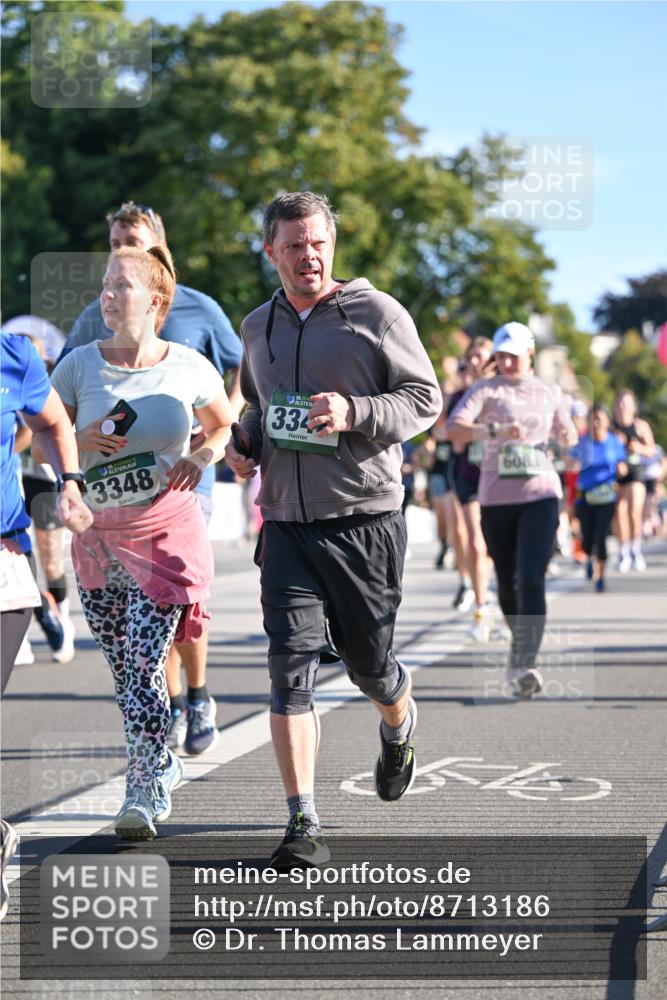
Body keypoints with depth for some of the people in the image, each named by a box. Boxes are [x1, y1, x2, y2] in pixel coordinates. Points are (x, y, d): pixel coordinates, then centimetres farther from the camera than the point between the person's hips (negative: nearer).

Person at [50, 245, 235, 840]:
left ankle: (147, 793, -7)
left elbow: (225, 426, 15)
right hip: (98, 535, 3)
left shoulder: (189, 367, -2)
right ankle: (163, 764, 34)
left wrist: (204, 455, -5)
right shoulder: (80, 365, -1)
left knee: (144, 665, -14)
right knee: (124, 672, 12)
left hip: (167, 529, -3)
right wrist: (83, 442, -14)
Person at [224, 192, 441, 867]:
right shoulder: (258, 327, 14)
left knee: (368, 663, 8)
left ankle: (400, 729, 46)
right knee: (291, 664, -10)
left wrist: (352, 412, -19)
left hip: (364, 516, -3)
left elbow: (426, 398, -3)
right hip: (286, 522, 3)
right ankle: (303, 824, -10)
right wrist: (243, 440, 7)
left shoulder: (376, 313, -2)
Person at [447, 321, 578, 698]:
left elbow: (569, 437, 24)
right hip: (496, 497, 0)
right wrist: (497, 431, -31)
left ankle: (524, 665, -20)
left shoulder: (550, 393, 11)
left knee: (532, 579, -15)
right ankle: (520, 643, 36)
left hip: (540, 496, 0)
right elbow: (454, 427, -16)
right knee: (508, 582, 10)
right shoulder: (486, 390, 1)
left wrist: (568, 437, -1)